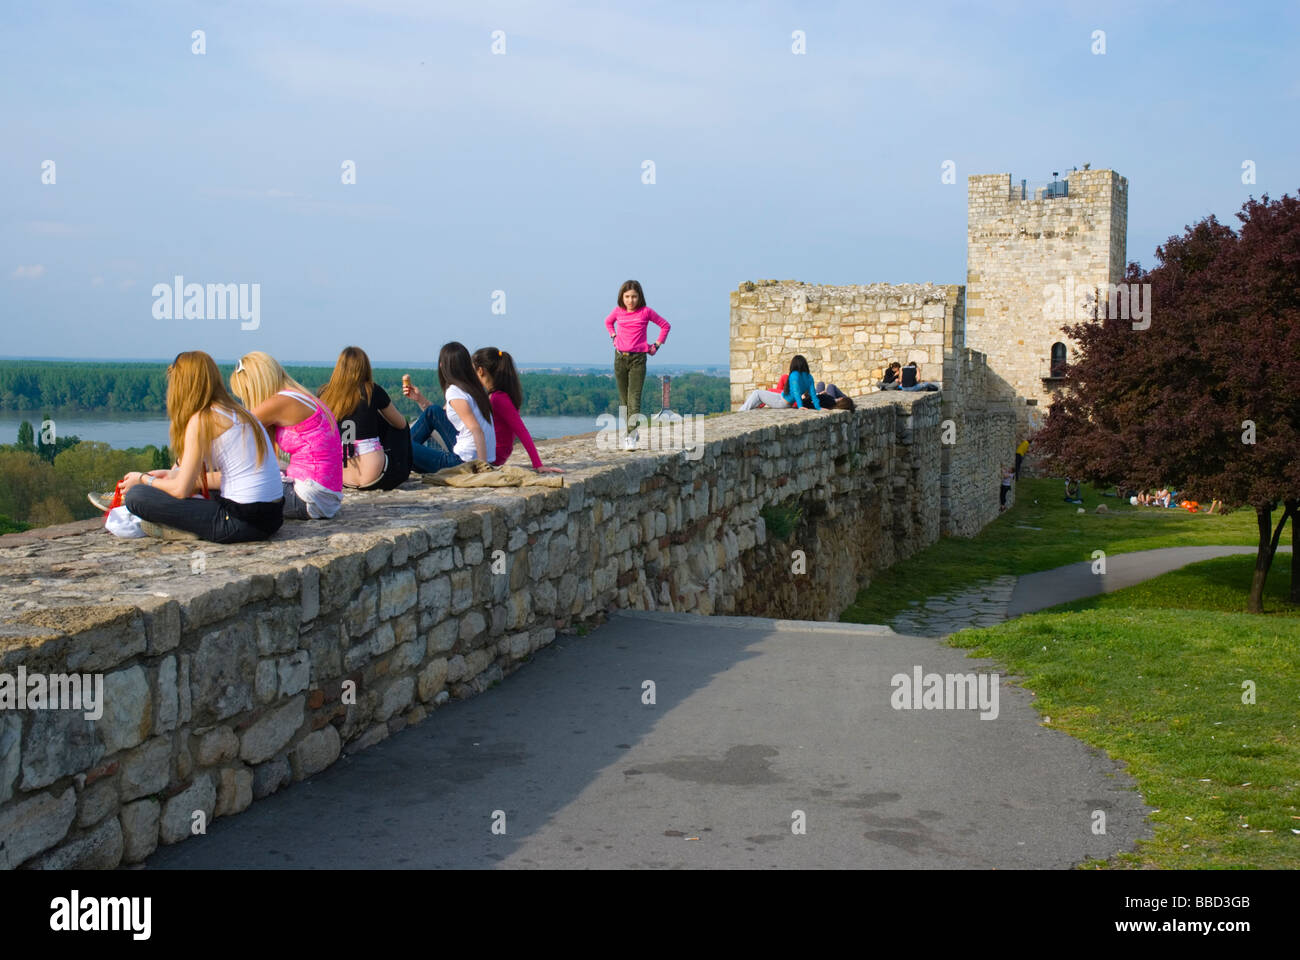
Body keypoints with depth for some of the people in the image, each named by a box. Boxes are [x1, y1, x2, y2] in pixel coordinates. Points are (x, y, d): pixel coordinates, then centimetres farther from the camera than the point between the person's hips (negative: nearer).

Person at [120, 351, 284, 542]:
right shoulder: (240, 414, 15)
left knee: (136, 496, -9)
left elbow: (181, 490, -8)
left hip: (242, 522, -9)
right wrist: (173, 476, 29)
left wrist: (143, 479, 12)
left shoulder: (201, 420, -9)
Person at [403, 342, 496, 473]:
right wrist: (420, 399, 13)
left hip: (464, 463, -9)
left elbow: (476, 430, -23)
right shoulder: (473, 387, 11)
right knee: (432, 411, 17)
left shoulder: (454, 392, -16)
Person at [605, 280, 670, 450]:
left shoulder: (646, 312, -3)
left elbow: (665, 325, 10)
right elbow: (608, 322, 30)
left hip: (638, 359, -4)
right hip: (620, 357, 4)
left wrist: (657, 345, 6)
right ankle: (629, 431, 19)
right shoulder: (618, 311, 6)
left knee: (634, 397, -13)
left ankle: (631, 436, -21)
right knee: (623, 398, 7)